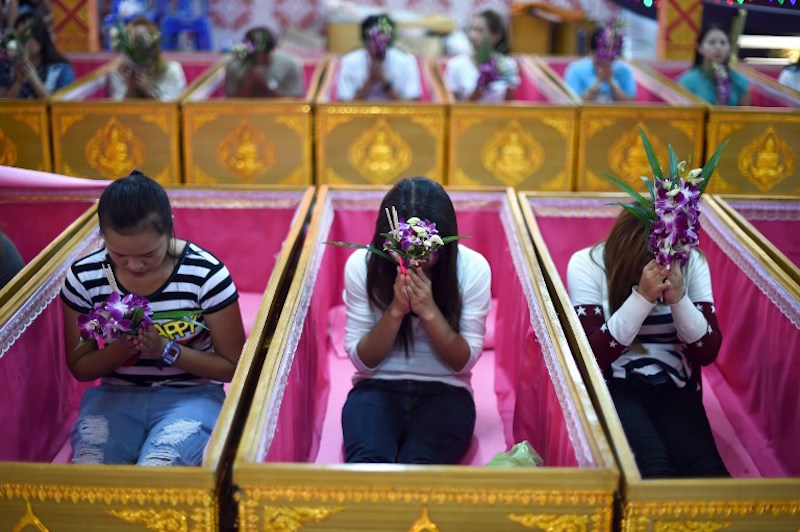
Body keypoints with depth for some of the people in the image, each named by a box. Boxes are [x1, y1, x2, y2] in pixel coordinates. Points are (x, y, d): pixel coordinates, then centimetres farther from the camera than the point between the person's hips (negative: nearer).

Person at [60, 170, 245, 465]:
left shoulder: (205, 274, -12)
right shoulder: (84, 277, -5)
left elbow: (232, 366, -4)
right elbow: (79, 367, 7)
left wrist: (167, 351, -20)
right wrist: (120, 349, -15)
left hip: (190, 395, -2)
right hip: (115, 395, 2)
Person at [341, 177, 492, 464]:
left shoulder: (473, 268, -6)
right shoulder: (362, 264, -5)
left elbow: (464, 362, -3)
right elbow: (362, 360, -3)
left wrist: (429, 312, -20)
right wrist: (395, 311, -19)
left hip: (445, 391, 0)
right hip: (377, 388, 1)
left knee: (420, 463, -32)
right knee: (366, 459, -32)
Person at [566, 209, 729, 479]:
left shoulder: (691, 262, -2)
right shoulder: (587, 264, -10)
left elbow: (708, 352, -3)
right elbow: (593, 355, -16)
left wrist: (679, 298, -20)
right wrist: (642, 298, -25)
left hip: (674, 388, 3)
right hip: (613, 386, -2)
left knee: (706, 468, -25)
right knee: (655, 468, -29)